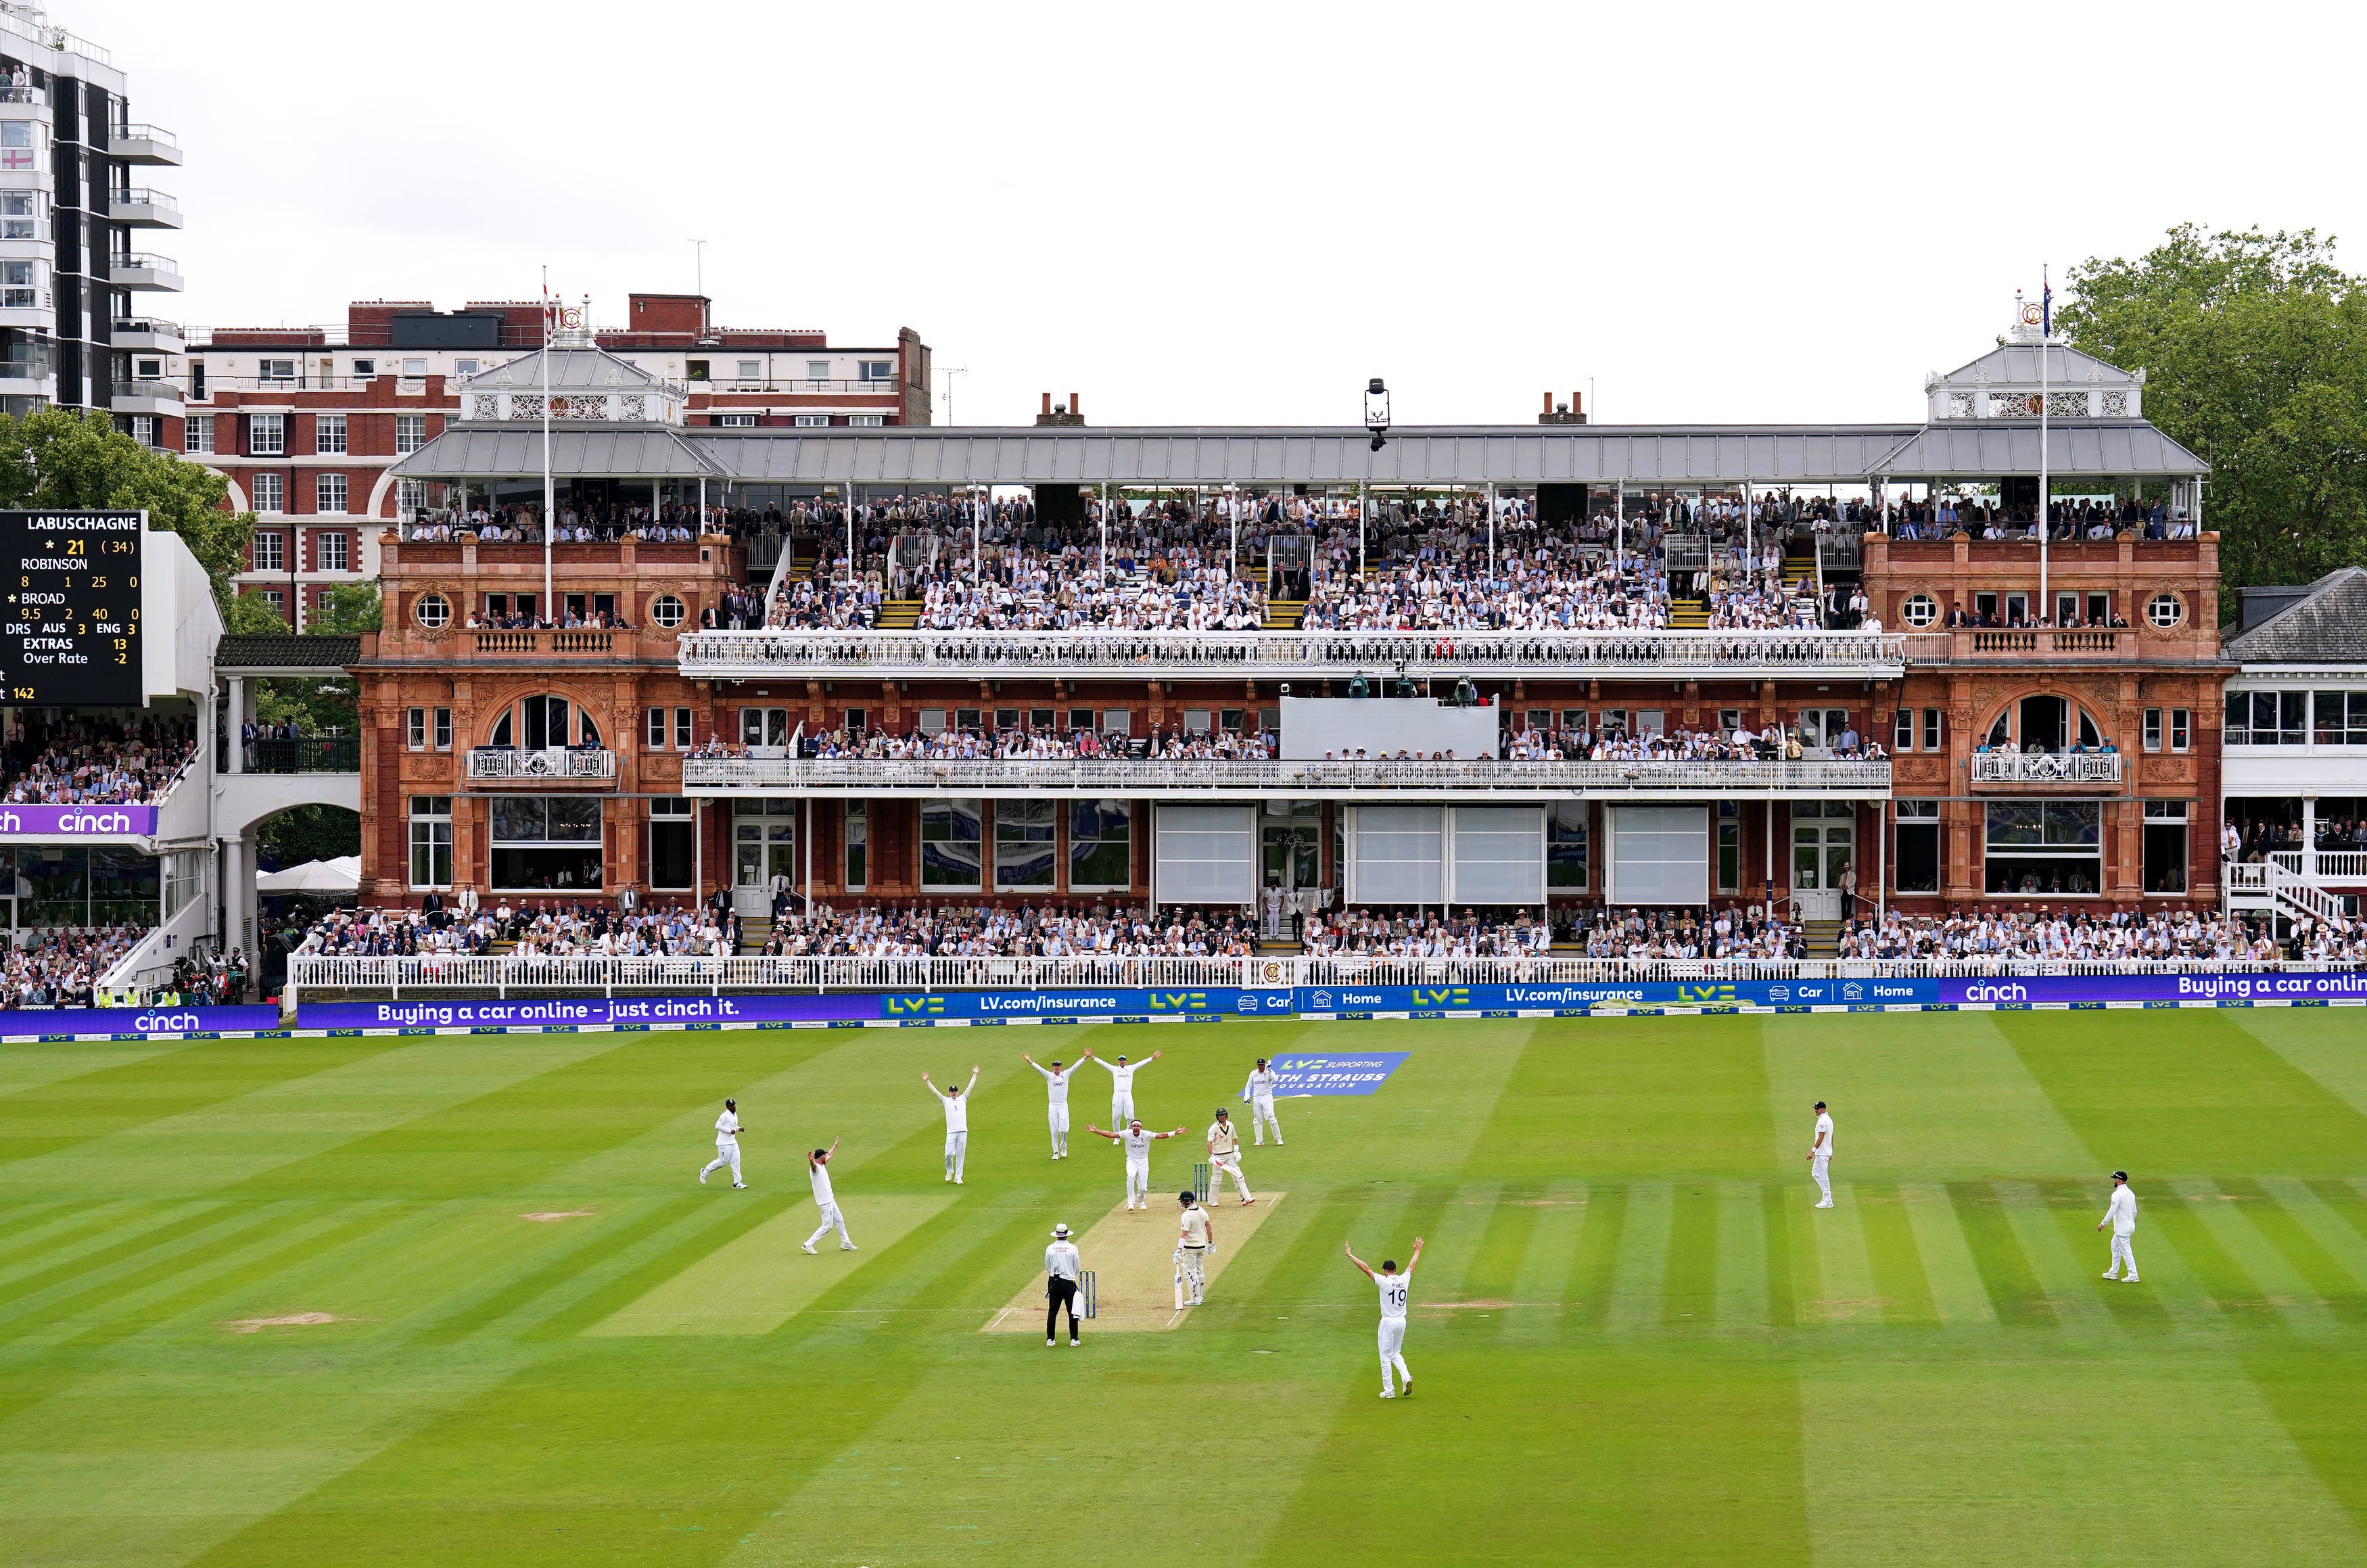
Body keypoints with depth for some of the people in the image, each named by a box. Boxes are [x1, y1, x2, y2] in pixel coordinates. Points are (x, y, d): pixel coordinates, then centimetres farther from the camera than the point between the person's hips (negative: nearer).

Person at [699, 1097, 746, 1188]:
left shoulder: (735, 1115, 12)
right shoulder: (725, 1116, -16)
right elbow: (718, 1126, -22)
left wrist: (739, 1129, 6)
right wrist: (730, 1131, -23)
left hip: (733, 1142, 9)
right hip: (724, 1143, -9)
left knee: (736, 1162, 3)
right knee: (722, 1161, -3)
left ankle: (737, 1182, 5)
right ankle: (705, 1172, 16)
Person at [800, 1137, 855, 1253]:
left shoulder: (822, 1165, 11)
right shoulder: (815, 1167, -20)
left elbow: (829, 1155, 31)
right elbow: (813, 1166, -46)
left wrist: (835, 1146, 46)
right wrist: (811, 1161, -69)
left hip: (830, 1200, 10)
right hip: (825, 1202, -10)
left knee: (839, 1220, 19)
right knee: (827, 1226, -9)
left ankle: (845, 1243, 31)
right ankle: (809, 1245, -7)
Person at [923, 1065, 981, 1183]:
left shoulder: (963, 1099, 15)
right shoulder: (946, 1101, 13)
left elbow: (970, 1087, 14)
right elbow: (935, 1091, 10)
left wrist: (974, 1075, 10)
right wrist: (927, 1081, 4)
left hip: (963, 1131, 1)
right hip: (951, 1132, -1)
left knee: (960, 1155, 1)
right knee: (949, 1153, -9)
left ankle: (958, 1177, 7)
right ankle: (949, 1172, 16)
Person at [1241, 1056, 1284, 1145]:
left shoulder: (1269, 1072, -4)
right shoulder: (1253, 1073, 8)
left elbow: (1275, 1079, -23)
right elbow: (1248, 1085, 17)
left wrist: (1269, 1071, -32)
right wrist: (1247, 1096, 5)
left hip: (1267, 1097, -4)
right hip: (1256, 1097, 4)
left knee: (1270, 1117, -14)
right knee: (1257, 1120, 4)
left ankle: (1278, 1139, -6)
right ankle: (1260, 1141, 11)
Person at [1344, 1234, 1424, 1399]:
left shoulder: (1384, 1281, -12)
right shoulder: (1404, 1280, 2)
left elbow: (1366, 1268, -11)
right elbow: (1412, 1265, 20)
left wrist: (1350, 1256, -3)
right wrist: (1417, 1251, 37)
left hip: (1388, 1322, -5)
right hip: (1402, 1321, 5)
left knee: (1386, 1356, 3)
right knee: (1396, 1353, 20)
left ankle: (1389, 1390, 3)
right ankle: (1406, 1377, -3)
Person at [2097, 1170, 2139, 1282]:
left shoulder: (2118, 1194, -19)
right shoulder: (2131, 1194, 10)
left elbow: (2112, 1211, -23)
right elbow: (2135, 1212, 15)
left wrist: (2103, 1224, -16)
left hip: (2122, 1229, -10)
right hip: (2130, 1225, 10)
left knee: (2126, 1251, -4)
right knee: (2115, 1247, 21)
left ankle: (2133, 1276, -3)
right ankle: (2113, 1273, 28)